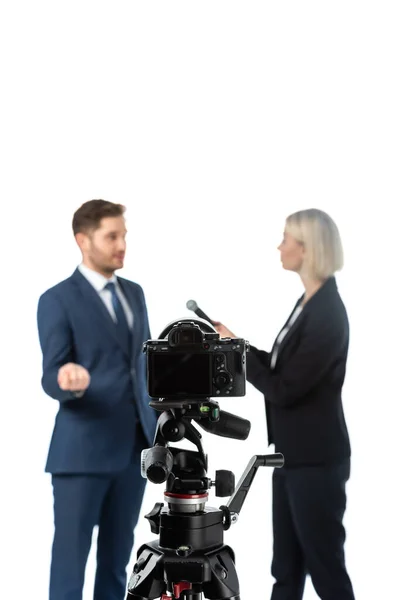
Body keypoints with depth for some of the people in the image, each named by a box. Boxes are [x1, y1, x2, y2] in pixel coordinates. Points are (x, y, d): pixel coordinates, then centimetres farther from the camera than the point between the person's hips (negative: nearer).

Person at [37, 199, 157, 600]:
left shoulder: (134, 293, 12)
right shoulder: (57, 300, -9)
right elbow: (51, 378, -13)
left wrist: (156, 426, 11)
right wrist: (68, 382, -35)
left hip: (134, 447, 6)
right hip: (83, 449, -6)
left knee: (117, 559, 13)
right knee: (69, 562, 0)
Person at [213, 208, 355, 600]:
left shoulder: (327, 314, -21)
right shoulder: (308, 303, 8)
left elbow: (285, 389, -21)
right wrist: (235, 345, 4)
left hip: (315, 459, -9)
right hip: (293, 453, 9)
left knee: (324, 563, 2)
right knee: (286, 566, 16)